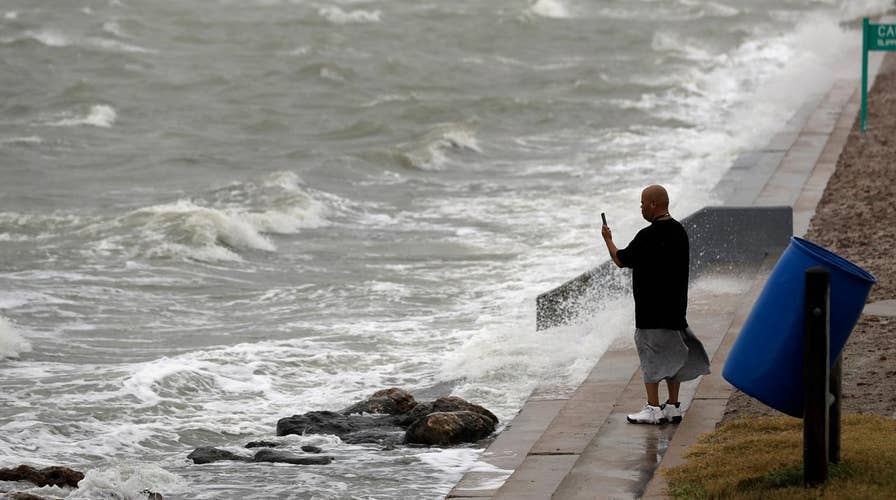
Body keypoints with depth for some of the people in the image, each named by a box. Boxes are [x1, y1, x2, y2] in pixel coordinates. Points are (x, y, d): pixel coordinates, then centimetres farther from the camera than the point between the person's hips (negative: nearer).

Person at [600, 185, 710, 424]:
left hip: (652, 310, -8)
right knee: (672, 354, 12)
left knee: (651, 355, -1)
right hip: (676, 306, 8)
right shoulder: (680, 231, 7)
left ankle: (653, 409, -1)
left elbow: (620, 260, -7)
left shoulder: (648, 236, -18)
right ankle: (673, 407, 16)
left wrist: (608, 239, 10)